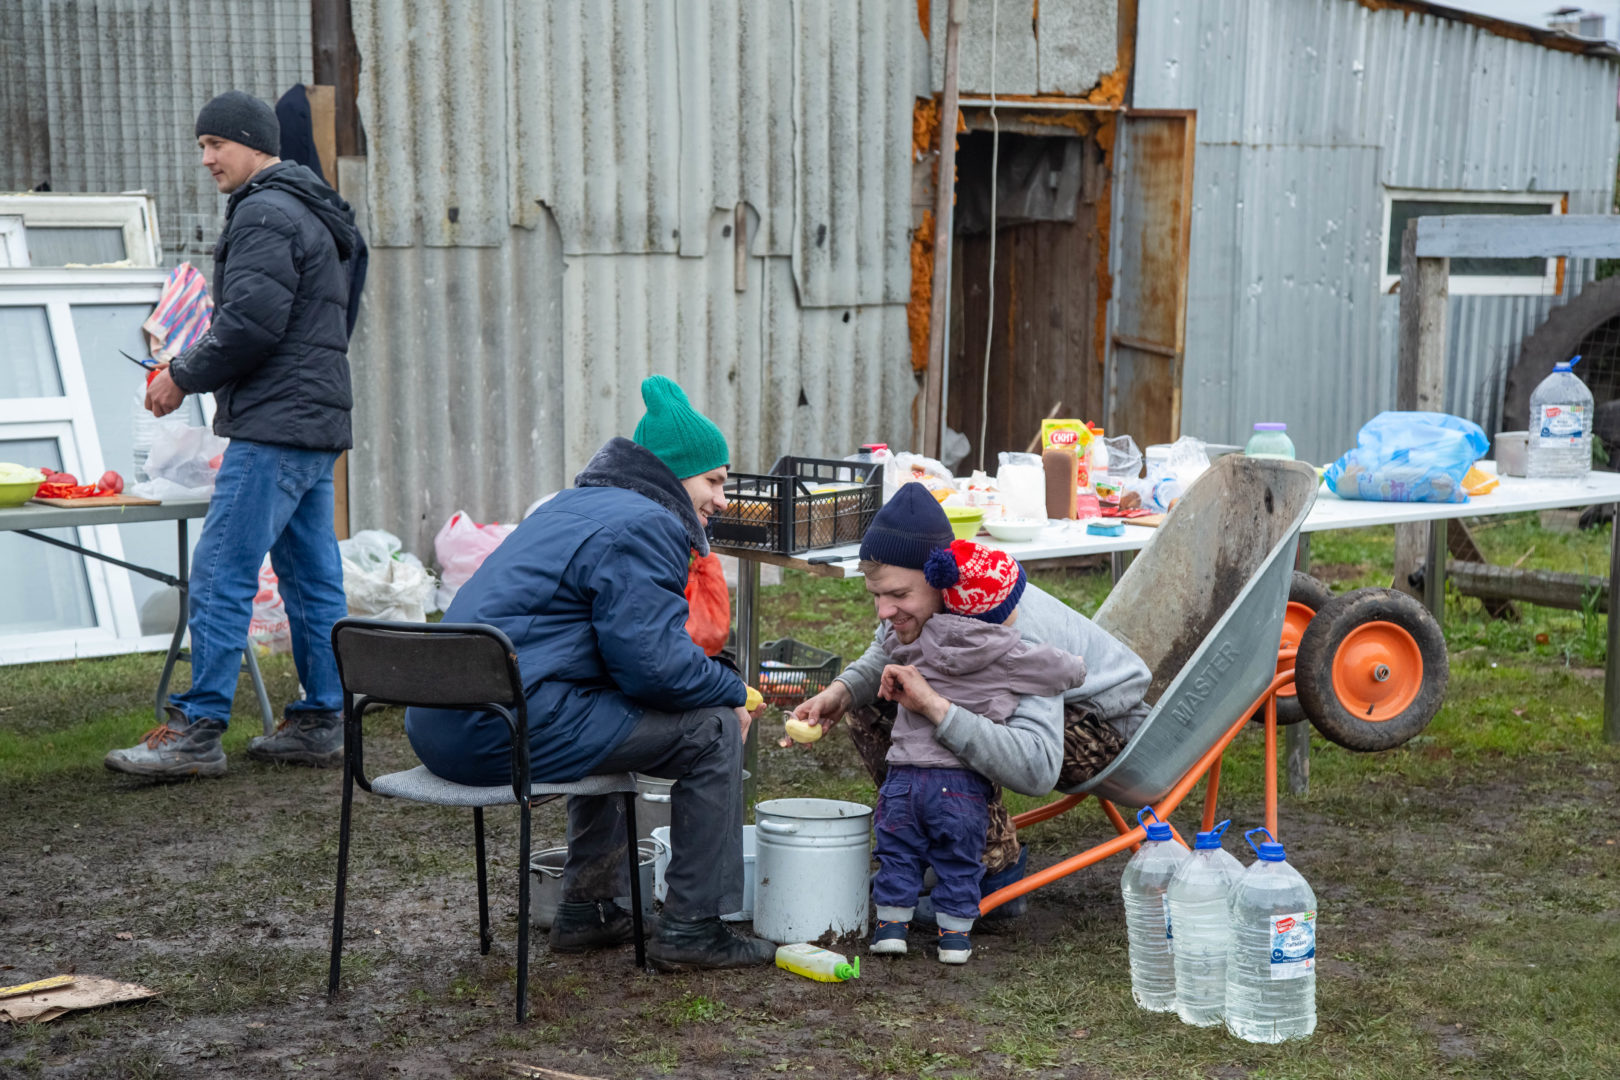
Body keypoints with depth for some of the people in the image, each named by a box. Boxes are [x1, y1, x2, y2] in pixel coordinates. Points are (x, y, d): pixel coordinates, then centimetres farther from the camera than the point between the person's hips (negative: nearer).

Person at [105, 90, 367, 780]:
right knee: (312, 577, 11)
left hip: (273, 428, -11)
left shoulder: (265, 214, -10)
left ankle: (196, 730, -8)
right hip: (317, 421, 11)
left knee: (221, 574, -9)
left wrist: (183, 376, -6)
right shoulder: (318, 215, 22)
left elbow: (252, 323, -19)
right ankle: (321, 723, 16)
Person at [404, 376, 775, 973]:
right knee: (712, 729, -3)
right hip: (509, 729, -11)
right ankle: (691, 928, 4)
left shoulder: (578, 506, 23)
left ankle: (588, 907, 34)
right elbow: (654, 663, -17)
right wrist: (732, 691, 2)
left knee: (609, 718, 35)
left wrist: (716, 680, 20)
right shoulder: (639, 526, -9)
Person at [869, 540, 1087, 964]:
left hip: (904, 775, 2)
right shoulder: (1013, 658, -4)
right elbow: (1071, 671, 4)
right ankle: (954, 934, 19)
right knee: (958, 862, 14)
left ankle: (891, 925, 19)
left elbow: (890, 638, 25)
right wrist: (1075, 665, 26)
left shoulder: (918, 644, 4)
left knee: (899, 851, 16)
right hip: (962, 784, -2)